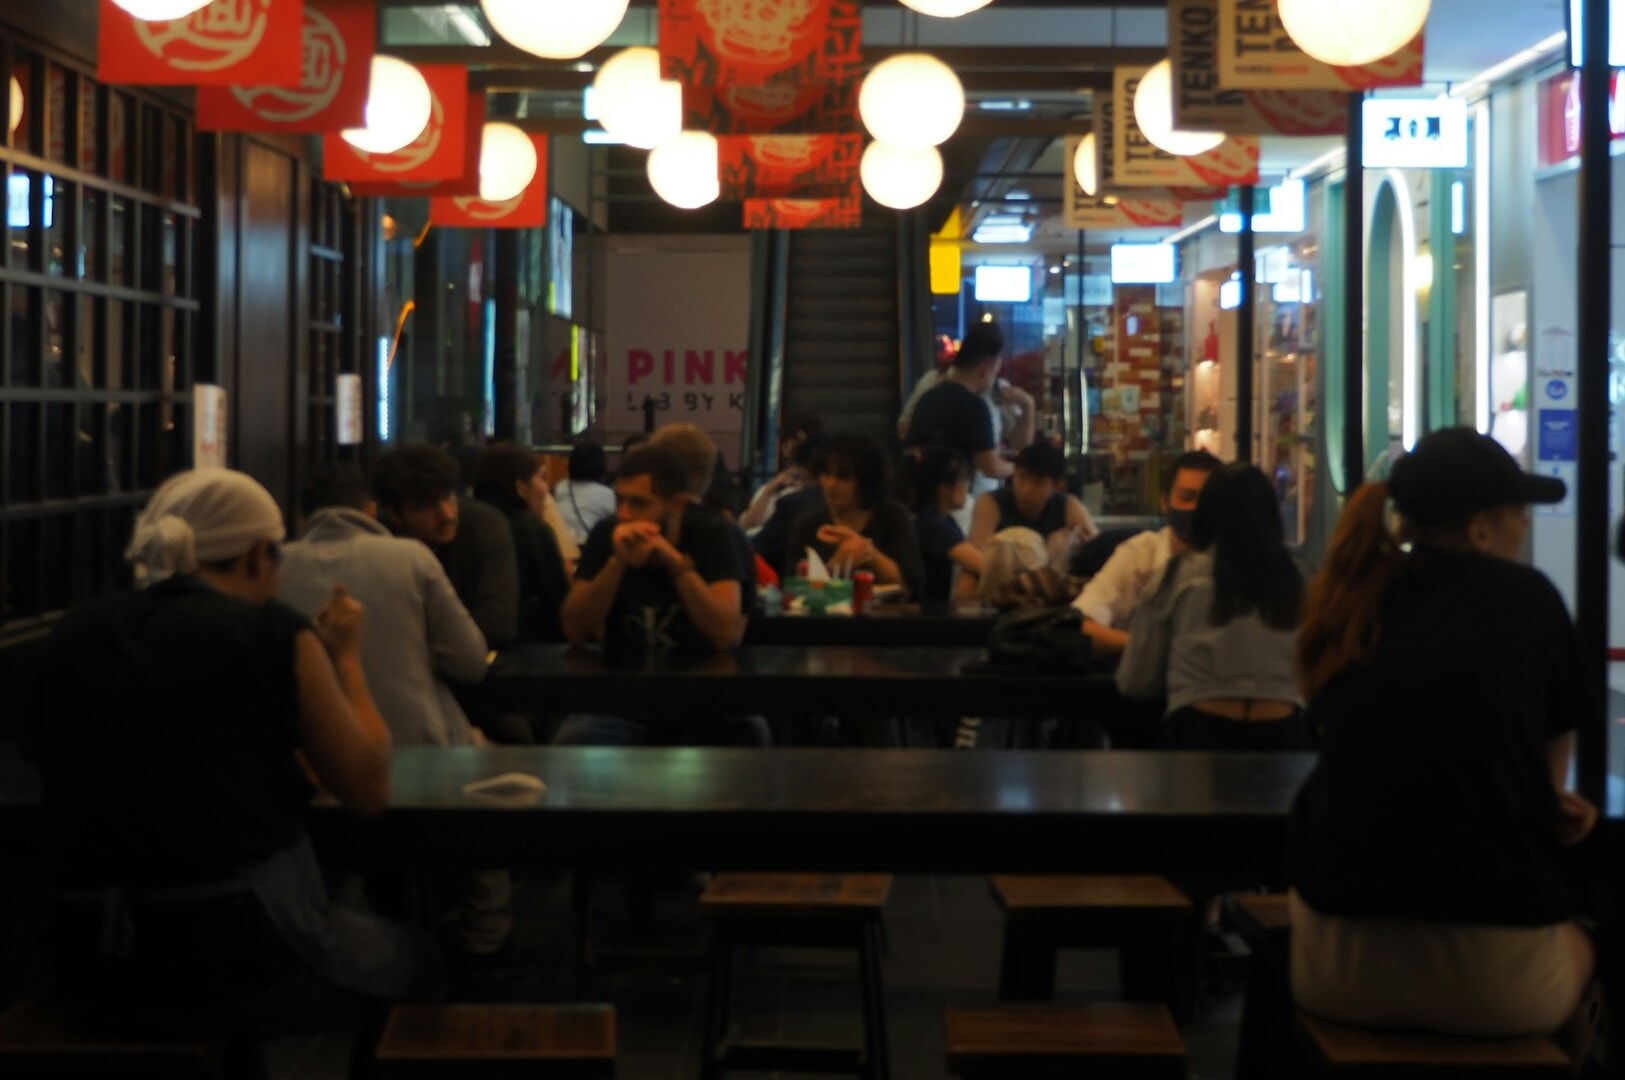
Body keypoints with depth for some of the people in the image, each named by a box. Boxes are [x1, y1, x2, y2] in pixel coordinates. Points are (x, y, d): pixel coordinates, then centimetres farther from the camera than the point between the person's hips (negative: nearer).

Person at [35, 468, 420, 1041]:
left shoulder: (74, 634, 5)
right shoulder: (273, 634, -8)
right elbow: (370, 791, 1)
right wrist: (346, 658, 13)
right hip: (245, 957, -5)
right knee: (402, 952, 29)